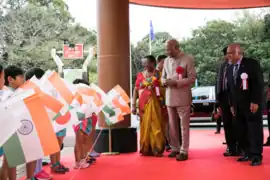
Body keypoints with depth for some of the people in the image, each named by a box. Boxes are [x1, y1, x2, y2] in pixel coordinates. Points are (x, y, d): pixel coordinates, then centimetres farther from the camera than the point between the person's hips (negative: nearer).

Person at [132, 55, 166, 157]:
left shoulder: (158, 74, 0)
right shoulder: (140, 75, 10)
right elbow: (136, 90, 9)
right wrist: (133, 105, 4)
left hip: (154, 104, -3)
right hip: (143, 104, 3)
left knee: (155, 126, -6)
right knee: (145, 126, 6)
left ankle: (157, 149, 0)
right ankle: (145, 149, 14)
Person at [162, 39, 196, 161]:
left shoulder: (188, 59, -6)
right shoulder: (167, 60, 11)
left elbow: (192, 78, -11)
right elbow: (163, 76, 17)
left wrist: (176, 82, -20)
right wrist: (164, 81, -7)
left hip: (182, 97, -6)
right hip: (169, 97, 6)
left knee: (184, 125, 0)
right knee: (172, 125, 11)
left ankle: (184, 151, 5)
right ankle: (175, 148, 22)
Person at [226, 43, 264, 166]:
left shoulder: (252, 63, -7)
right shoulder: (230, 69, 15)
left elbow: (259, 83, -12)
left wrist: (255, 102, -18)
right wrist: (232, 104, 10)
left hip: (252, 104, -6)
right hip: (238, 106, 6)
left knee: (255, 130, -2)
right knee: (241, 131, 5)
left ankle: (256, 156, 3)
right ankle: (248, 153, 13)